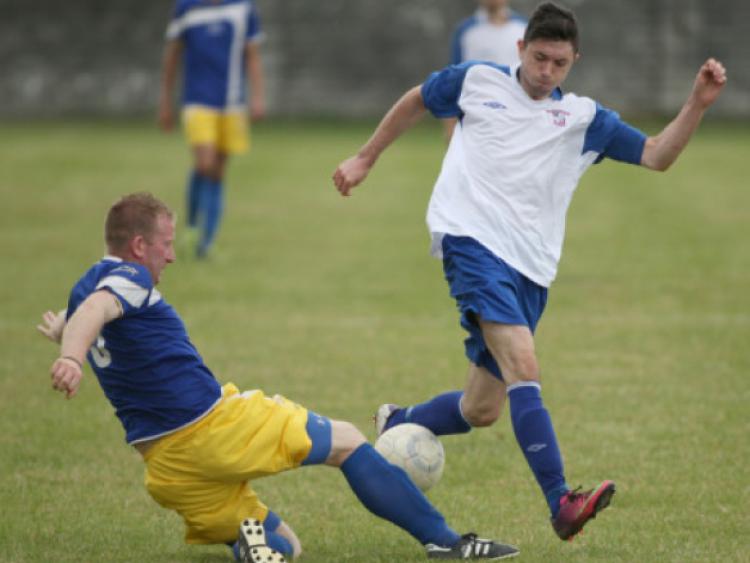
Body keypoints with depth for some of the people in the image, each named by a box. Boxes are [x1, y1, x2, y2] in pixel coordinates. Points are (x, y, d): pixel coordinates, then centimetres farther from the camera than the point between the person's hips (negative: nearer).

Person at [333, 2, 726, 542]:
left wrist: (698, 104, -8)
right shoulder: (476, 81, 8)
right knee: (523, 366, -25)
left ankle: (396, 425, 37)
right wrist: (365, 158, 29)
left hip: (530, 272, 5)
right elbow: (415, 101, 25)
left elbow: (657, 155, 6)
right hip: (473, 240, -5)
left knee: (481, 410, 7)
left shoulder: (584, 118, 12)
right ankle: (562, 504, -35)